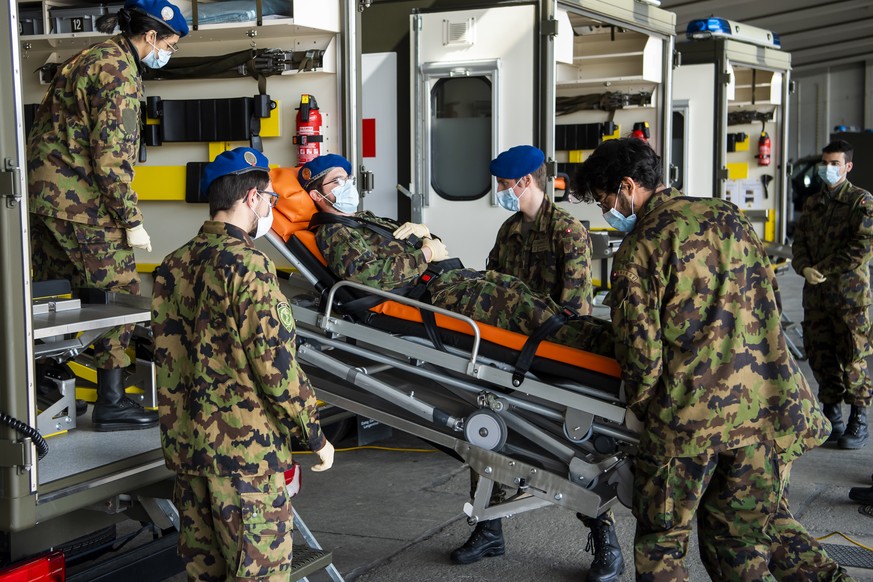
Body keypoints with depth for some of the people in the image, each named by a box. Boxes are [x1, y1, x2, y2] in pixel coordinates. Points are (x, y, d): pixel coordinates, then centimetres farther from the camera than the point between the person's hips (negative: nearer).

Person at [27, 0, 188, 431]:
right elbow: (111, 156, -19)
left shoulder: (96, 57, 19)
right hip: (80, 200, -10)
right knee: (118, 294, -2)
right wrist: (132, 221, -15)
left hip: (43, 193, 10)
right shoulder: (119, 70, -13)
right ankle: (111, 403, 4)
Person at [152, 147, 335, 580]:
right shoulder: (248, 265, -16)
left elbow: (167, 361, 12)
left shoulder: (172, 267, 8)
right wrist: (315, 436, -8)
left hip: (185, 446, 8)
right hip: (245, 448, -8)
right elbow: (276, 365, -18)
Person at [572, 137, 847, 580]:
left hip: (690, 415, -6)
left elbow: (641, 355, -12)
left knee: (661, 540, 11)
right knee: (753, 523, 19)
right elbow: (770, 301, 17)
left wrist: (640, 411, 5)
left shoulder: (637, 251, -9)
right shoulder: (727, 215, 10)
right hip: (769, 407, 6)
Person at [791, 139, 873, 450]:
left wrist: (825, 271, -14)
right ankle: (831, 415, 23)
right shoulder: (813, 203, 15)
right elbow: (799, 241, 12)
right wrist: (805, 269, -9)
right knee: (820, 355, 9)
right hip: (816, 293, 6)